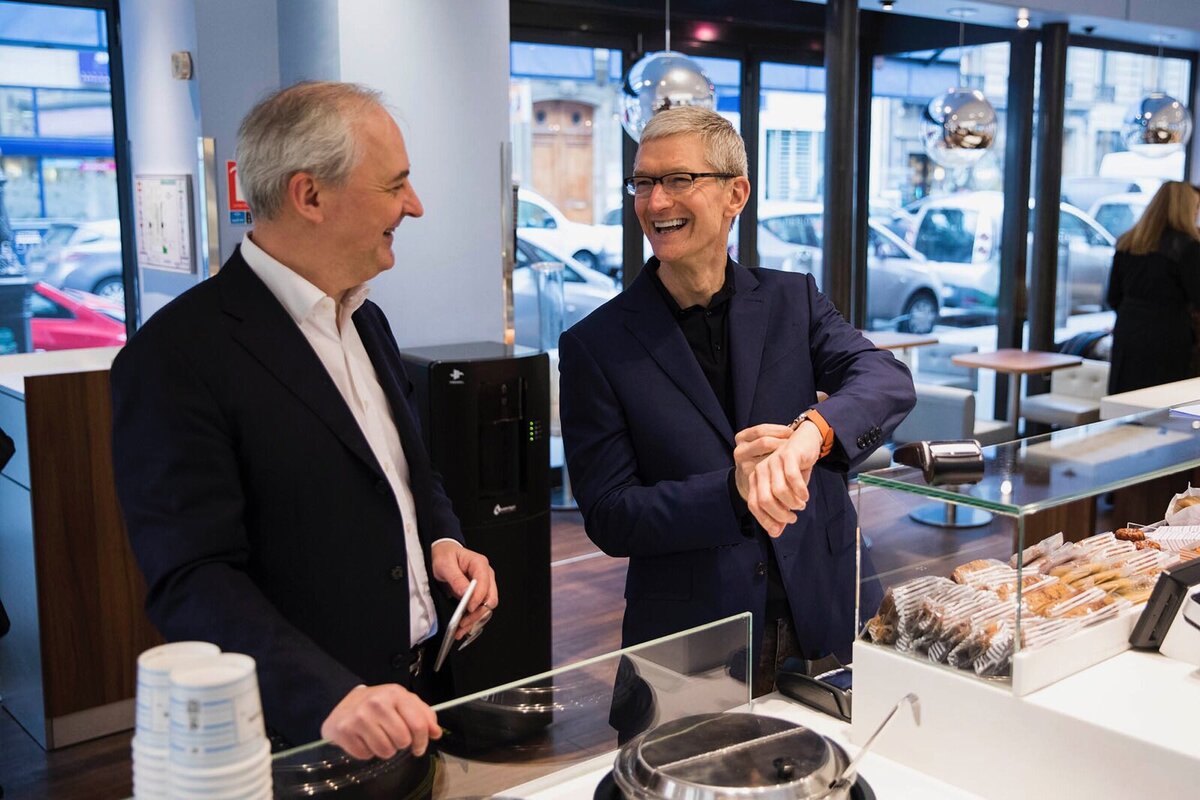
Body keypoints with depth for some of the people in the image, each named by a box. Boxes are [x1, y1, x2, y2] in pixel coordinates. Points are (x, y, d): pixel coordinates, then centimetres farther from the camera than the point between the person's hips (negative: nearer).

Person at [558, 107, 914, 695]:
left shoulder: (793, 300, 2)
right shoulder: (594, 346, -6)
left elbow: (889, 381, -14)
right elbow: (608, 520, -9)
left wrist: (810, 433, -36)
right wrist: (733, 491, -24)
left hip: (821, 623, 2)